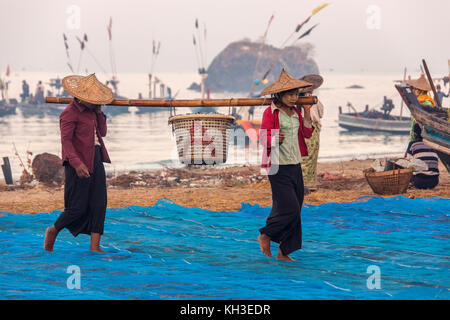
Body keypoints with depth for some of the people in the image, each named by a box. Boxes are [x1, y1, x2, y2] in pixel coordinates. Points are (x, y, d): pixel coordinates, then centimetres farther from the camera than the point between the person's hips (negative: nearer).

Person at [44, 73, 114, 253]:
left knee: (99, 204, 0)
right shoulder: (70, 113, -11)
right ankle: (53, 231, 18)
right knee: (78, 207, -7)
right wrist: (77, 163, -29)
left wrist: (99, 113, 2)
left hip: (96, 160, 8)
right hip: (79, 162, -8)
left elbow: (102, 133, 15)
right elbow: (66, 140, -18)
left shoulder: (91, 110, 15)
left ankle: (95, 246, 0)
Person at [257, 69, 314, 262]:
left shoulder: (295, 112, 12)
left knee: (295, 210, 6)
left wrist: (307, 113, 1)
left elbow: (307, 134, 9)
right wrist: (275, 139, -29)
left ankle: (283, 252, 13)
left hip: (295, 166, 7)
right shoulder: (271, 112, -8)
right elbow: (263, 137, -10)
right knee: (289, 208, -13)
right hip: (278, 166, -7)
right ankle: (265, 236, 10)